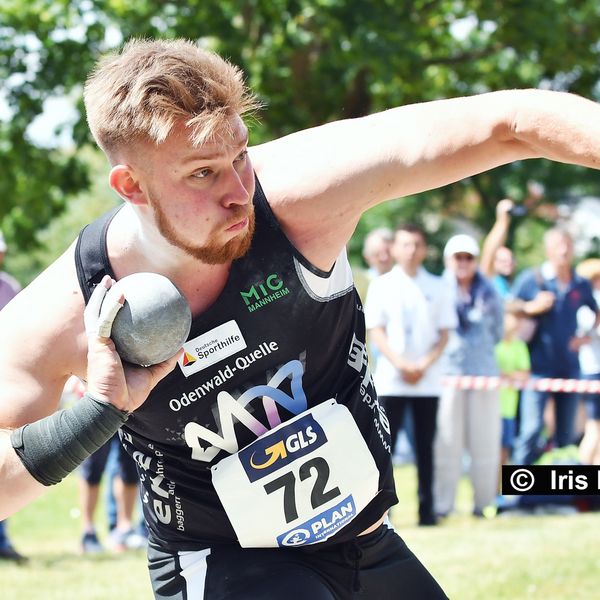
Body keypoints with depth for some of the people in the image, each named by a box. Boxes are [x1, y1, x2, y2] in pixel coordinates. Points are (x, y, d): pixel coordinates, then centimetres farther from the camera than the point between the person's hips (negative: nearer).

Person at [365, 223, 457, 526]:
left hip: (427, 380, 1)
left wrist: (424, 364, -10)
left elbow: (444, 333, 6)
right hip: (390, 379, -1)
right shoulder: (381, 285, 5)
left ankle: (426, 509, 4)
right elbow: (376, 330, 0)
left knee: (425, 446, 3)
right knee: (385, 444, -4)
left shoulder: (438, 287, 8)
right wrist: (401, 364, -13)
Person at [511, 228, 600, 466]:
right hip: (539, 366, -4)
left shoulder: (581, 285, 6)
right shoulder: (531, 279, -4)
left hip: (569, 365, 4)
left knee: (566, 432, 8)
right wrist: (532, 307, -16)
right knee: (532, 429, -13)